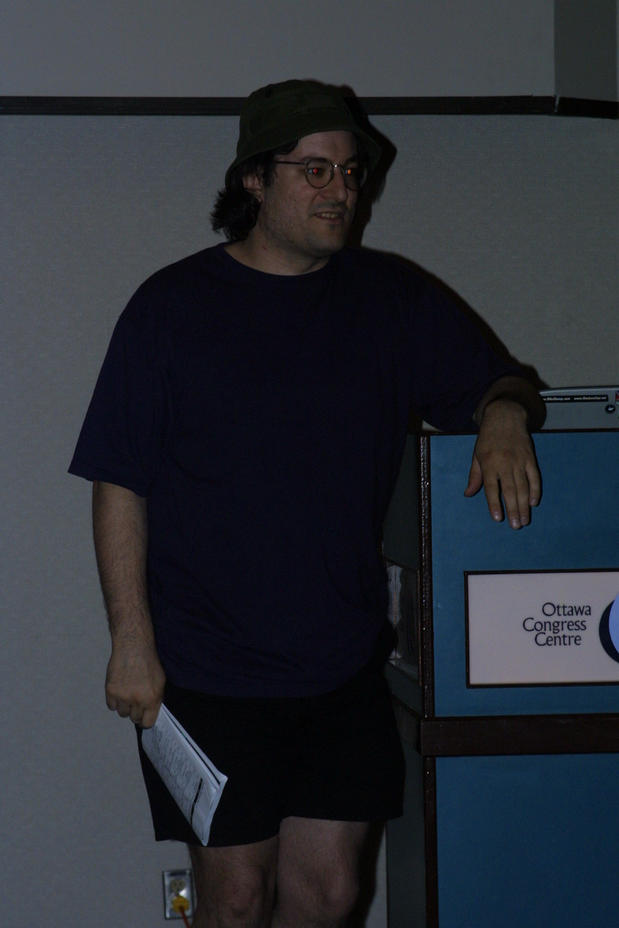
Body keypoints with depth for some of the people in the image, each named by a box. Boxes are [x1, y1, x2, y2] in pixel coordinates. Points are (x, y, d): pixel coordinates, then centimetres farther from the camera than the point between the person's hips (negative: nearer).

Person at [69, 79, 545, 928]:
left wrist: (505, 418, -12)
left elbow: (495, 382, 14)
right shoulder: (174, 307, -3)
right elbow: (120, 485, -4)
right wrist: (132, 641, -9)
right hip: (208, 669, -3)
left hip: (344, 665, 3)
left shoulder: (393, 299, 7)